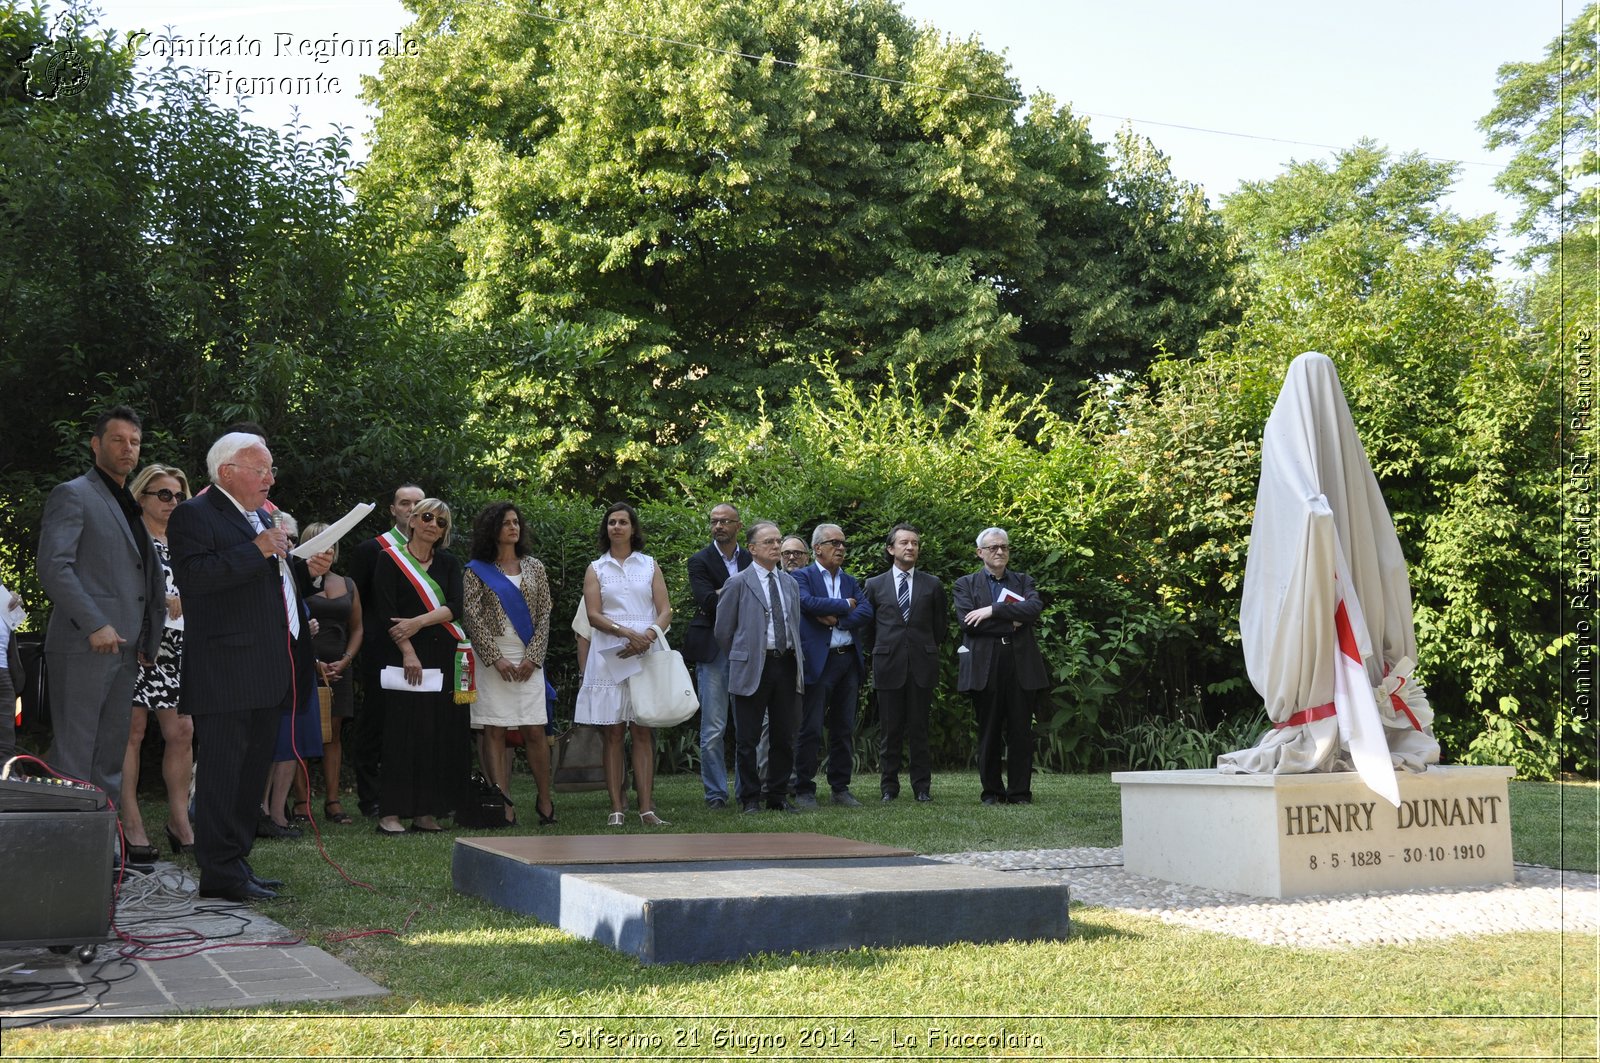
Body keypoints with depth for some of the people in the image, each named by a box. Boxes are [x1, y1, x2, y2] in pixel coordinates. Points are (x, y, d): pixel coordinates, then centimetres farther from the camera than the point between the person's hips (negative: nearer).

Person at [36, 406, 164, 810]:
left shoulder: (132, 507, 21)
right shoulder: (73, 495, -3)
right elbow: (53, 567, -14)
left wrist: (149, 639, 14)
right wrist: (95, 626, -20)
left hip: (125, 649, 8)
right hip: (83, 646, -8)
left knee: (110, 757, 10)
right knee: (73, 755, -6)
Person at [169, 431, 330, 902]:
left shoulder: (261, 517, 22)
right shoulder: (194, 515, -6)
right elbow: (194, 575, -22)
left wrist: (305, 569, 11)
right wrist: (256, 551, -22)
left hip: (268, 669, 9)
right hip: (226, 670, -9)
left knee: (252, 770, 13)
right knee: (223, 768, -7)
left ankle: (236, 862, 21)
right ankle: (220, 872, -3)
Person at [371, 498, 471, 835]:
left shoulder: (449, 564, 15)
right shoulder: (391, 560, 3)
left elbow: (455, 607, 1)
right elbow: (385, 611, -6)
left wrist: (419, 622, -14)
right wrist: (407, 652, -15)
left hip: (442, 657, 4)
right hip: (402, 656, -4)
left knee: (438, 734, 1)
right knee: (402, 731, -7)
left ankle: (425, 811, 4)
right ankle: (390, 813, -6)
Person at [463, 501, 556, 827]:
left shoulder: (534, 567, 12)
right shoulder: (477, 570, 5)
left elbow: (544, 615, 8)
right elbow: (471, 617, -3)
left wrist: (533, 656, -4)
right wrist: (496, 658, -11)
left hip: (528, 660, 2)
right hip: (492, 659, -2)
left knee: (534, 731, -1)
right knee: (494, 731, -4)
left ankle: (545, 800, 11)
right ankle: (504, 806, -2)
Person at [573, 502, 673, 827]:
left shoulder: (649, 565, 13)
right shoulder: (596, 568, 11)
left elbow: (665, 610, 7)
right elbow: (593, 615, 0)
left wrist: (649, 635, -13)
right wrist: (627, 632, -15)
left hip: (645, 653, 0)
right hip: (608, 655, 0)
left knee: (643, 732, -3)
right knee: (612, 733, -2)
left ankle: (646, 808, -6)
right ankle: (616, 809, -1)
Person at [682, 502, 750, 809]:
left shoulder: (752, 561, 11)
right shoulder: (700, 561, 1)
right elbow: (707, 601, -12)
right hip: (713, 650, -3)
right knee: (713, 728, -2)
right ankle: (715, 793, 4)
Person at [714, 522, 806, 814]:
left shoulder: (791, 584, 14)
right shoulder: (738, 584, -3)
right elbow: (723, 630, 1)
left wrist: (798, 660, 14)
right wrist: (741, 661, 5)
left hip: (786, 665, 5)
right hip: (753, 668, -5)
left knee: (784, 736, 8)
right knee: (748, 738, 0)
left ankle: (778, 796, 18)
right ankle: (750, 799, 9)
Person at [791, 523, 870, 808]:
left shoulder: (850, 580, 16)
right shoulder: (803, 576, 0)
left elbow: (865, 611, 2)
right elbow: (808, 603, -19)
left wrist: (837, 619, -12)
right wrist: (845, 605, -8)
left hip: (849, 660, 6)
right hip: (818, 661, -6)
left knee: (844, 728, 9)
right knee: (810, 729, -3)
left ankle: (841, 788, 17)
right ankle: (804, 790, 3)